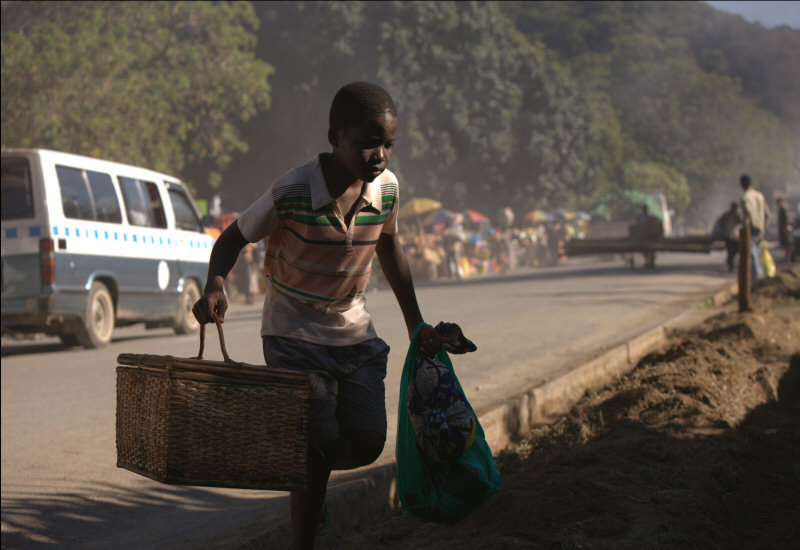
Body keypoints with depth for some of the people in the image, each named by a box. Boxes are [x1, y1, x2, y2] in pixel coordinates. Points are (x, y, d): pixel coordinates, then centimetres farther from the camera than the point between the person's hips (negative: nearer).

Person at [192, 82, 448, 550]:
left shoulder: (387, 188, -7)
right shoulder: (290, 194, -21)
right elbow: (235, 237, -7)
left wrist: (416, 323, 17)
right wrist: (215, 286, -28)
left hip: (355, 334, 5)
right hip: (295, 336, -4)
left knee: (367, 442, -5)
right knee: (320, 443, -13)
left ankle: (308, 472, 29)